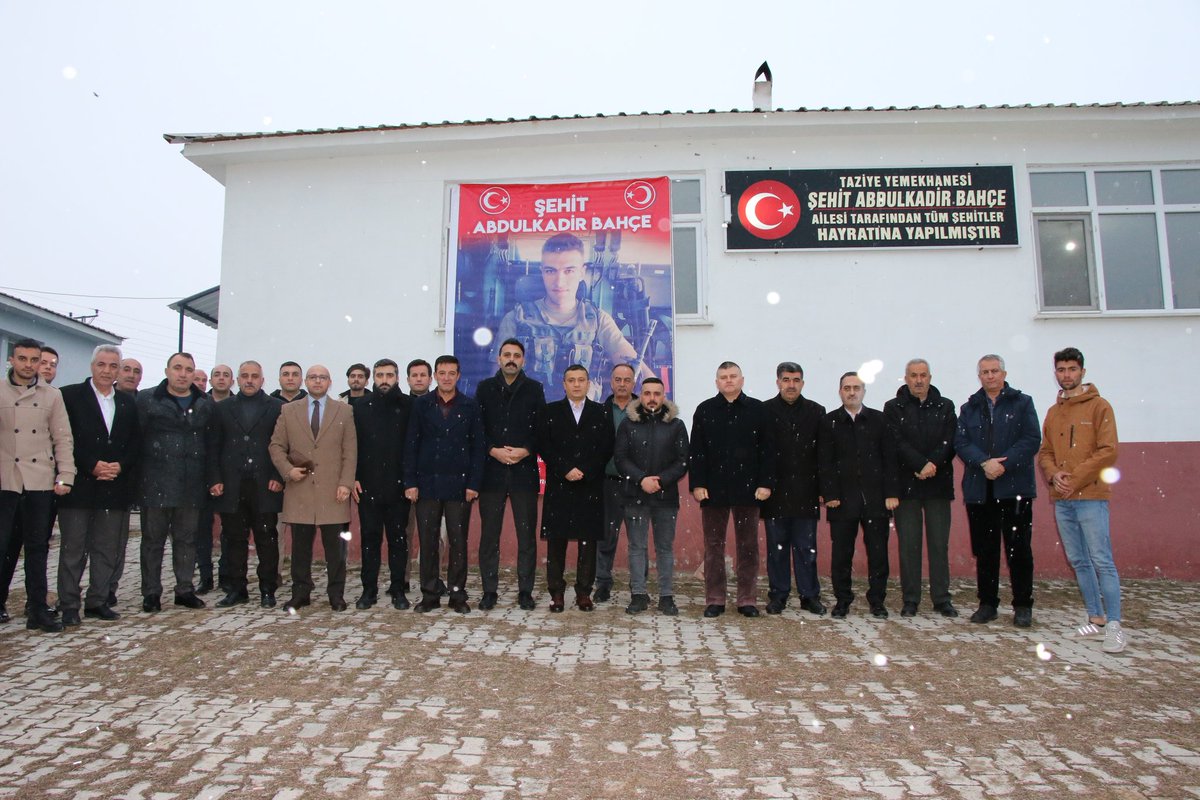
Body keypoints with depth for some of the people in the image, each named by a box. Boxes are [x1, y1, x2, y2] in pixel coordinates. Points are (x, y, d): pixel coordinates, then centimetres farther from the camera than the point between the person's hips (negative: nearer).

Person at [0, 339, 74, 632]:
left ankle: (38, 610, 13)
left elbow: (63, 439, 6)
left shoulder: (52, 395, 8)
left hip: (40, 483, 1)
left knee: (38, 548, 6)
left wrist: (65, 476, -2)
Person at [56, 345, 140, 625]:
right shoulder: (70, 396, 0)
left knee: (107, 549, 8)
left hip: (114, 486, 4)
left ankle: (98, 601, 16)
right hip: (79, 485, -4)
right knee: (73, 548, 2)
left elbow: (135, 443, 11)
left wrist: (120, 466, -6)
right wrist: (92, 466, -14)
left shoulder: (128, 403, 13)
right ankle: (68, 605, 9)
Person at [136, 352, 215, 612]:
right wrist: (139, 474, -5)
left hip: (192, 484, 2)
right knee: (153, 539, 6)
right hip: (157, 483, -2)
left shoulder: (206, 404, 10)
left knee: (187, 539, 9)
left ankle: (185, 590, 18)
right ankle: (151, 593, 15)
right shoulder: (147, 399, 2)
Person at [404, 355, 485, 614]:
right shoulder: (421, 405, 5)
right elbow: (411, 445, 3)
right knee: (428, 542, 5)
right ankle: (429, 595, 15)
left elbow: (478, 447, 2)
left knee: (458, 542, 4)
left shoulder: (470, 406, 4)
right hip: (427, 484, 1)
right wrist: (410, 482, -4)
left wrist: (474, 484, -6)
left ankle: (458, 595, 14)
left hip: (458, 485, -1)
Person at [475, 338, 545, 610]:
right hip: (491, 471, 1)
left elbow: (542, 428, 2)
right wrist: (493, 450, -11)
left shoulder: (534, 389, 6)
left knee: (527, 534, 3)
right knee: (489, 534, 4)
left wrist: (525, 451, -12)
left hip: (524, 472, 0)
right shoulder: (485, 387, 8)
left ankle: (525, 590, 13)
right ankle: (489, 590, 14)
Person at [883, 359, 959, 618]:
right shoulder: (893, 408, 5)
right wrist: (922, 465, -17)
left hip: (938, 483, 1)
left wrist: (933, 464, -16)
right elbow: (897, 443, -6)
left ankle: (941, 599, 11)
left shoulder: (945, 407, 11)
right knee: (908, 544, 1)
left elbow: (950, 442, -1)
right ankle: (910, 599, 8)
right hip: (906, 484, -1)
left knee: (940, 543, 3)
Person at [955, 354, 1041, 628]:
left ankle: (1023, 606, 12)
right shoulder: (968, 408, 13)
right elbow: (961, 443, 2)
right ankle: (987, 603, 17)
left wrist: (1004, 464, -15)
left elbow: (1032, 440, -4)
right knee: (984, 550, 7)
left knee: (1019, 548, 1)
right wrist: (984, 463, -16)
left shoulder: (1022, 403, 6)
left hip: (1015, 488, -2)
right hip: (979, 490, 2)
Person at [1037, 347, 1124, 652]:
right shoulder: (1053, 412, 16)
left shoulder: (1098, 406, -2)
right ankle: (1096, 618, 19)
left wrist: (1075, 478, -14)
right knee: (1078, 561, 10)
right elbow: (1044, 452, 15)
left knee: (1102, 561, -7)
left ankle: (1114, 625, -3)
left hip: (1091, 496, -6)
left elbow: (1108, 452, -9)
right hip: (1061, 500, 6)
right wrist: (1053, 474, -5)